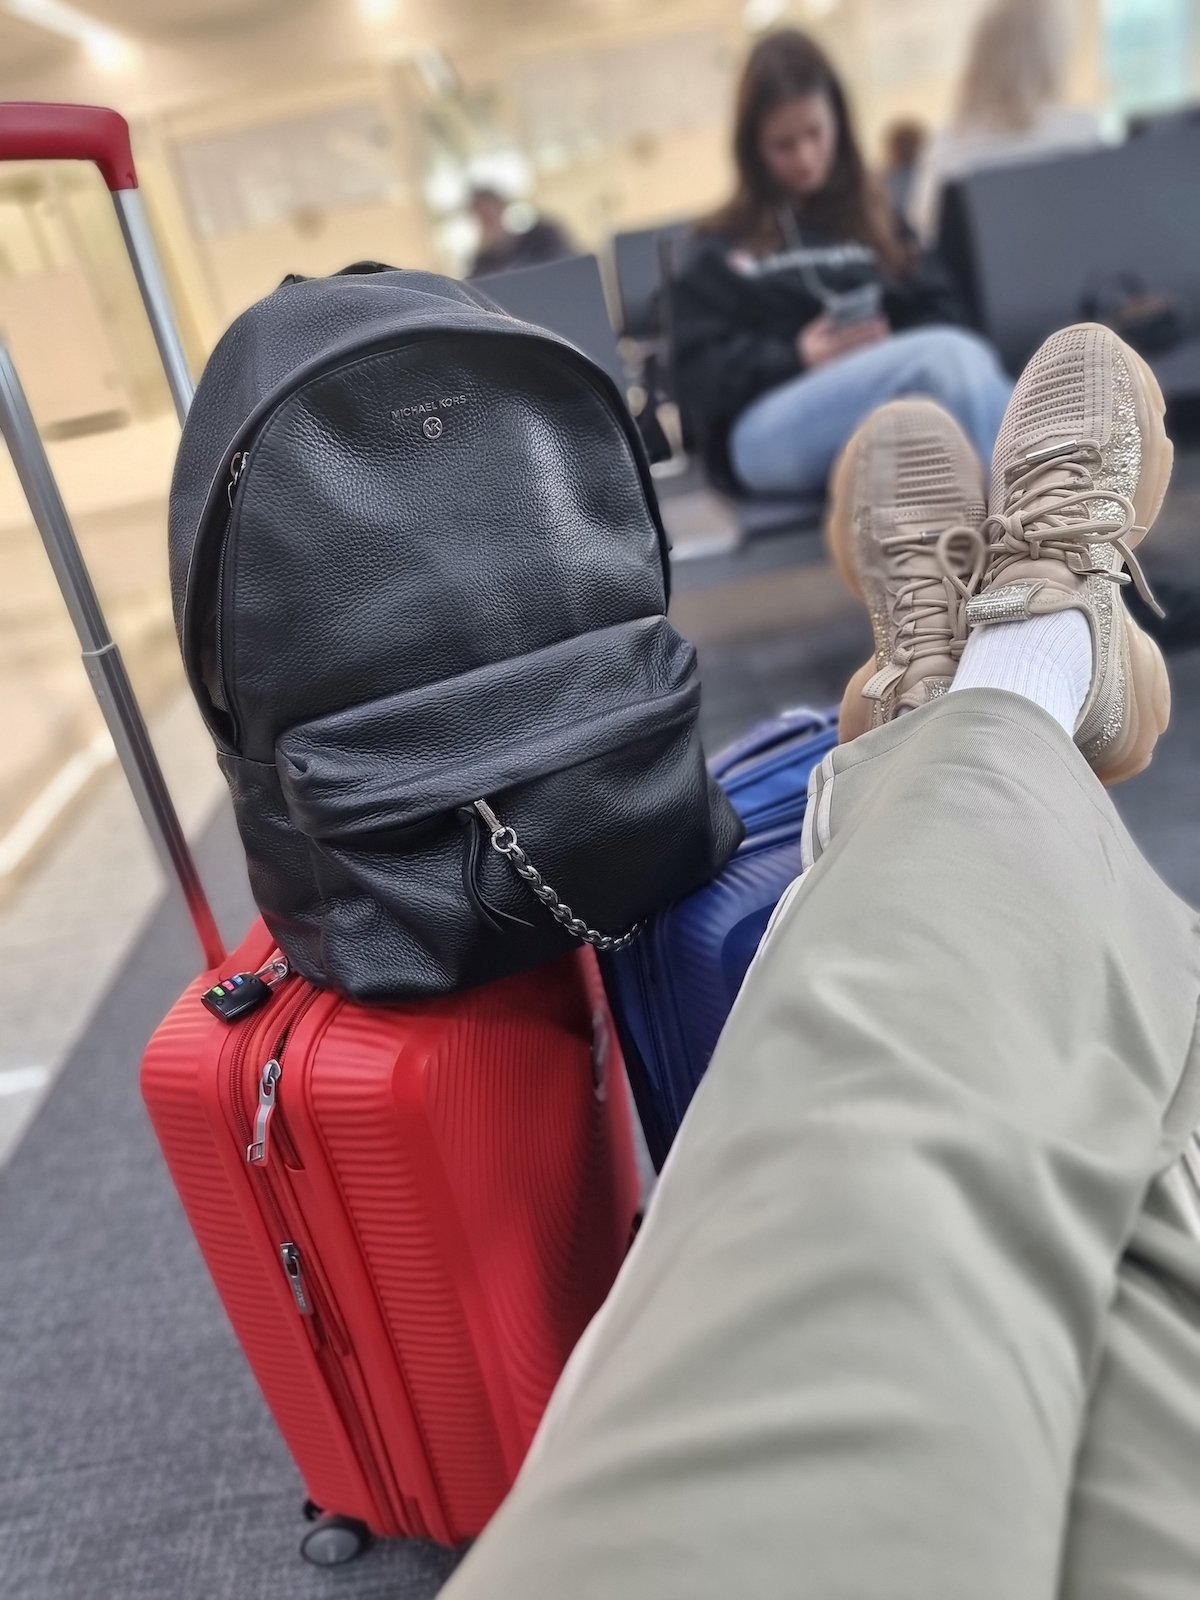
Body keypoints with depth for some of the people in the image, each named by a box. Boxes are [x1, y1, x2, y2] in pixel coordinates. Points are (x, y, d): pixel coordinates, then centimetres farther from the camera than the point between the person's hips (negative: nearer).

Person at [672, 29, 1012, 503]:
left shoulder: (875, 218, 30)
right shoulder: (721, 248, 20)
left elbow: (939, 314, 16)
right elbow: (701, 377, 7)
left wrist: (893, 351, -7)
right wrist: (798, 359, -11)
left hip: (888, 419, 3)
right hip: (768, 434, -3)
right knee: (953, 355, -30)